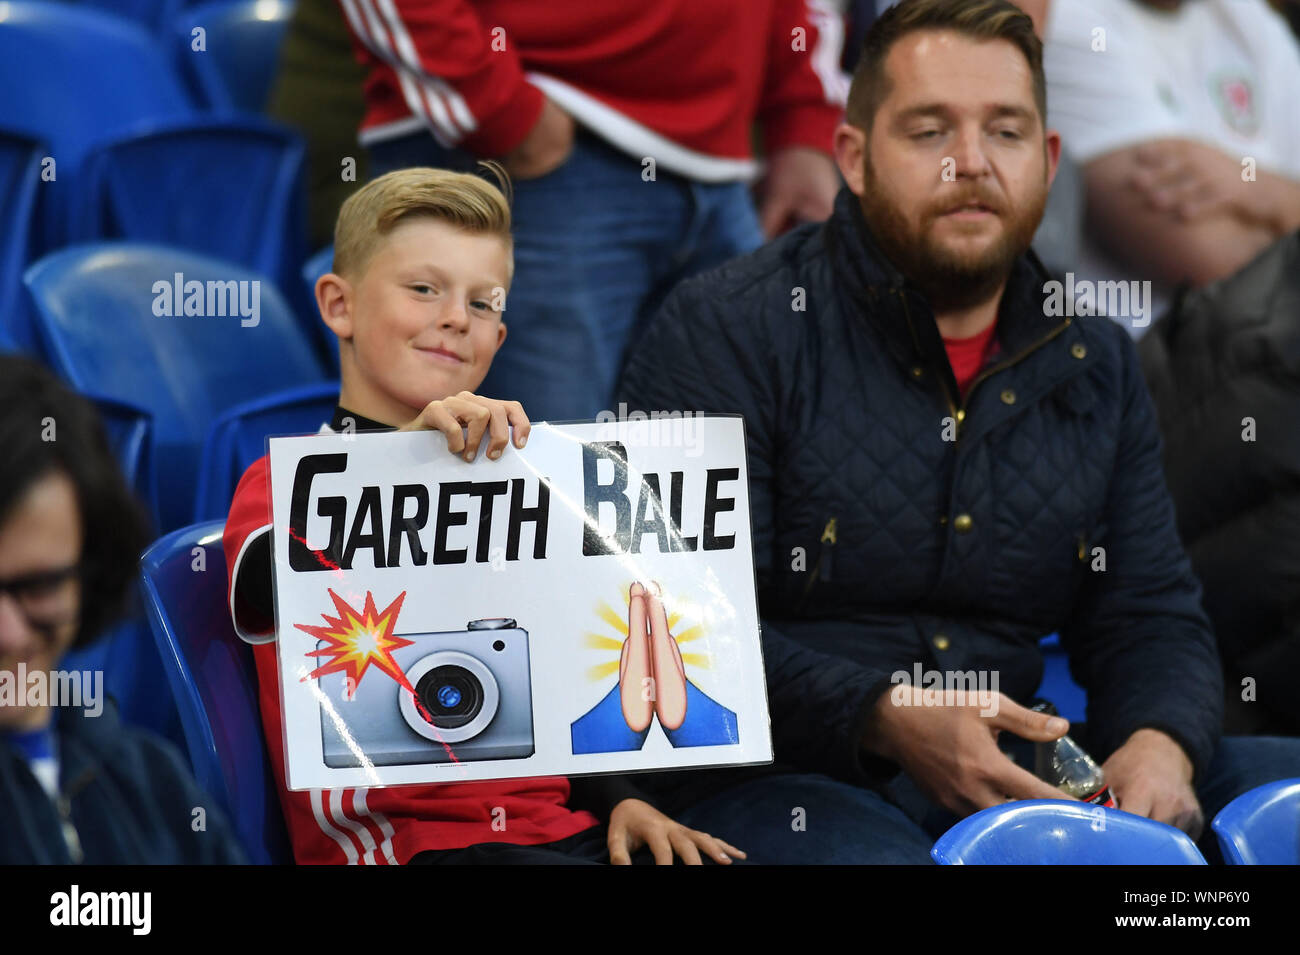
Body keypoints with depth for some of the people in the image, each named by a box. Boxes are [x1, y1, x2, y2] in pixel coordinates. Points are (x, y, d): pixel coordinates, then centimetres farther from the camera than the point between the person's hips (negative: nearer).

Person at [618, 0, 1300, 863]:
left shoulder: (1094, 364, 15)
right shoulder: (726, 331, -5)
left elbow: (1151, 615, 15)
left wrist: (1159, 745, -10)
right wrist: (883, 721, -26)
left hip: (1017, 782, 6)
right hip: (782, 781, -6)